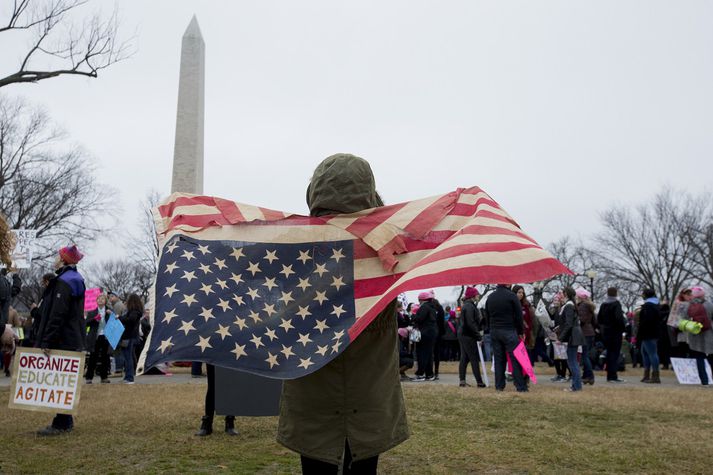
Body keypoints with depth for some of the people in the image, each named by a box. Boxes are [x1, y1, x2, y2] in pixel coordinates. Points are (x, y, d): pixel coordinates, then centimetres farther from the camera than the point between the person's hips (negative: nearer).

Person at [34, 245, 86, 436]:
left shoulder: (64, 282, -15)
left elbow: (57, 315, -22)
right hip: (72, 340, 10)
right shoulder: (74, 280, 17)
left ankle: (61, 424, -1)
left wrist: (48, 341, -22)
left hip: (62, 341, -10)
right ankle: (65, 421, 23)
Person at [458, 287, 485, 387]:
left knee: (464, 358, 11)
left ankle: (462, 381, 13)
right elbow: (471, 323, -21)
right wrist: (478, 336, -17)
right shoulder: (470, 306, -16)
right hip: (468, 336, -10)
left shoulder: (466, 305, 16)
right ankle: (479, 382, -1)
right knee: (474, 359, -5)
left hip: (462, 335, 10)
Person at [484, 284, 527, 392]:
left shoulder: (490, 297, 10)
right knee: (516, 359, -2)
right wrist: (521, 332, 1)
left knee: (498, 359, 8)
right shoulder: (511, 296, -8)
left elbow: (487, 316, 15)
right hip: (509, 331, -5)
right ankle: (521, 386, -2)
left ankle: (499, 385, 9)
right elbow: (518, 315, -7)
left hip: (494, 332, 5)